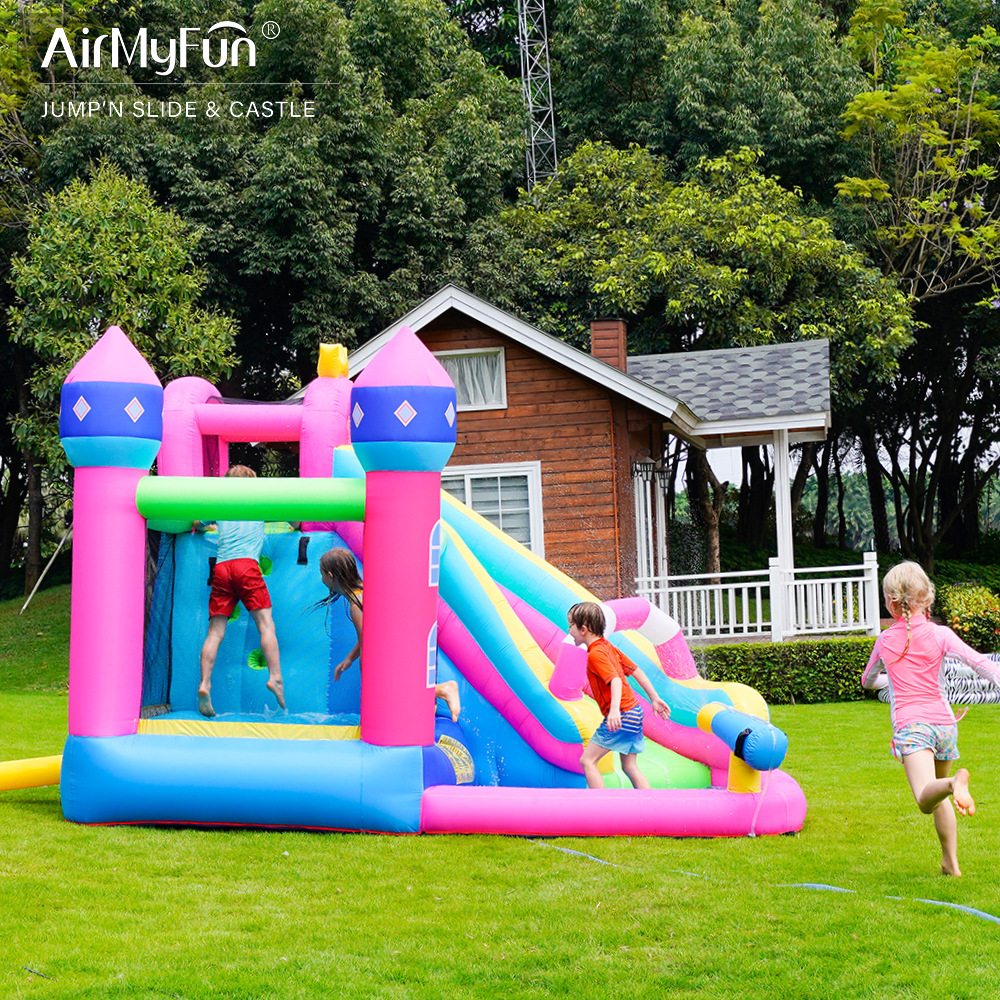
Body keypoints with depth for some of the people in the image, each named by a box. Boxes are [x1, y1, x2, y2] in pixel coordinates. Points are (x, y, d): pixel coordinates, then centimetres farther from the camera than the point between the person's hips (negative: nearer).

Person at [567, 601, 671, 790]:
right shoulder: (608, 647, 15)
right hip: (634, 712, 10)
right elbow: (636, 672, 16)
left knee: (587, 760, -6)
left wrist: (615, 709, -41)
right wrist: (655, 699, 19)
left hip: (622, 715, -10)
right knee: (630, 767, 13)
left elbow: (615, 680, -27)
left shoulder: (595, 654, -13)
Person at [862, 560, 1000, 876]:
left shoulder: (885, 641, 12)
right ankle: (951, 862, 21)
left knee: (926, 799, -21)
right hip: (944, 722, 3)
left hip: (911, 724, -3)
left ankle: (954, 782, -53)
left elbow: (868, 681, 29)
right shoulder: (940, 634, 8)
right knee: (938, 796, 24)